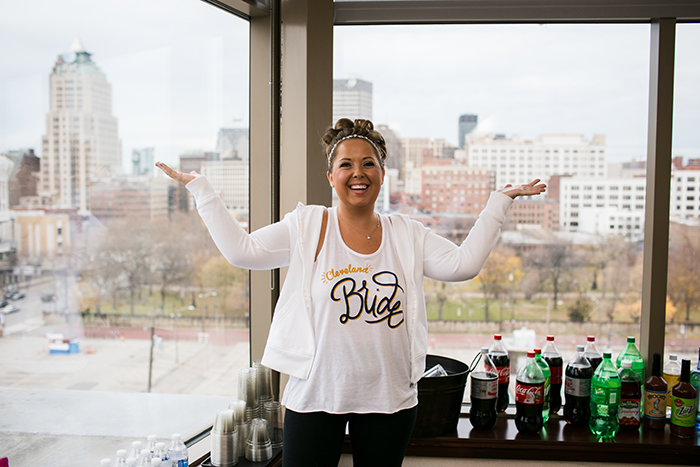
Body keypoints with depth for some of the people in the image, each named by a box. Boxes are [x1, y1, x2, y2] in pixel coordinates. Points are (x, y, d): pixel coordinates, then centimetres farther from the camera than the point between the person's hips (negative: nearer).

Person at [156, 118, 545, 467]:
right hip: (316, 393, -2)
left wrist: (500, 200, -3)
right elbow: (241, 250, -8)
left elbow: (464, 263, -5)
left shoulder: (407, 235, 3)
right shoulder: (306, 226, -3)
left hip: (390, 397, 2)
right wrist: (200, 188, -7)